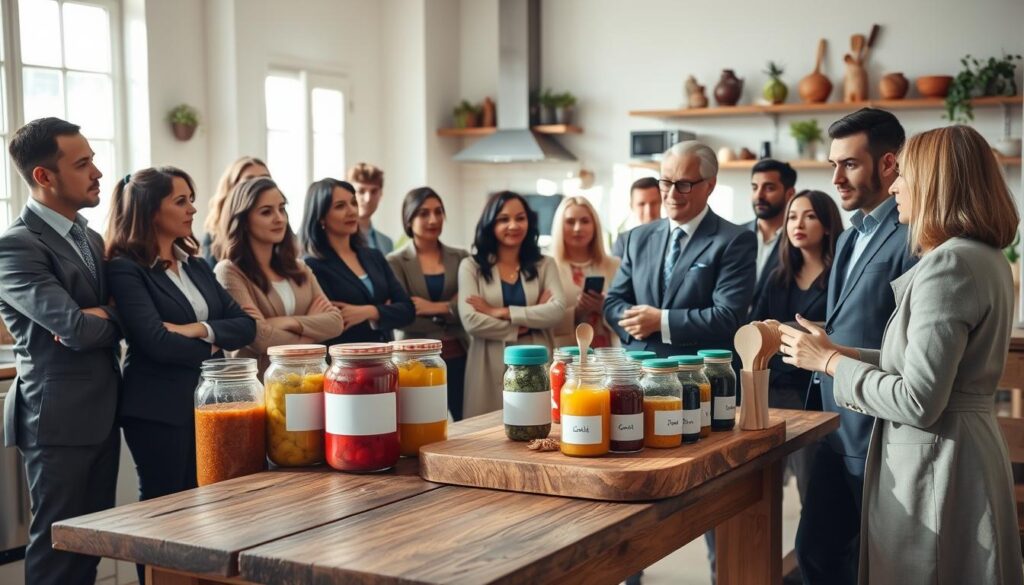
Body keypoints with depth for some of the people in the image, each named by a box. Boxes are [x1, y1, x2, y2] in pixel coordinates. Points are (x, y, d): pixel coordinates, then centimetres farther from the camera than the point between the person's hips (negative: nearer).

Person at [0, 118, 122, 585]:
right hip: (59, 419, -8)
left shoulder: (90, 238, 13)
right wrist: (113, 319, -3)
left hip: (102, 413, 8)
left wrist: (102, 315, -11)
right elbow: (78, 328, -24)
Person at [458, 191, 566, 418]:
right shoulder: (471, 266, 4)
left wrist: (501, 312, -12)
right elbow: (471, 321, -9)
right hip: (490, 367, -1)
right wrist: (529, 320, -8)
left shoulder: (544, 265, 9)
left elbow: (557, 311, -7)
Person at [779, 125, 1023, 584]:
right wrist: (838, 351, 7)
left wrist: (829, 361, -12)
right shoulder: (986, 257, 11)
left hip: (935, 461, -10)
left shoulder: (948, 263, -21)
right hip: (970, 451, 10)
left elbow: (918, 402, -24)